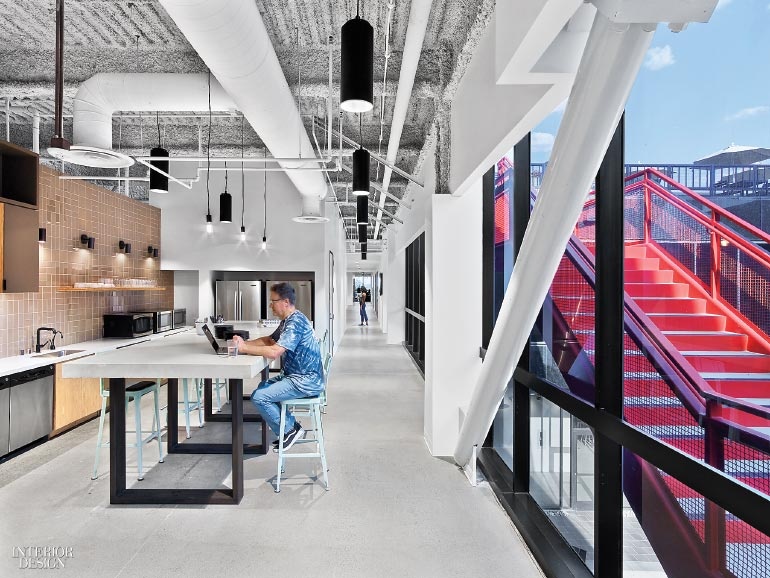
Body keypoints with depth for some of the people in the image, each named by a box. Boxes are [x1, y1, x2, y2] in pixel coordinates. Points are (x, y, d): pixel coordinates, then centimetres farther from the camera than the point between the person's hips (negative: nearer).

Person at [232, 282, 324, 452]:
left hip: (306, 381, -11)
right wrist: (245, 343, 2)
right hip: (296, 375, 11)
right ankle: (291, 426, 21)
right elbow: (269, 340, 17)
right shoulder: (288, 320, 11)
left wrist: (245, 349, -19)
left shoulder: (295, 322, -22)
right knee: (263, 387, 21)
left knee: (259, 397, -12)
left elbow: (274, 352, -30)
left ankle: (290, 430, 5)